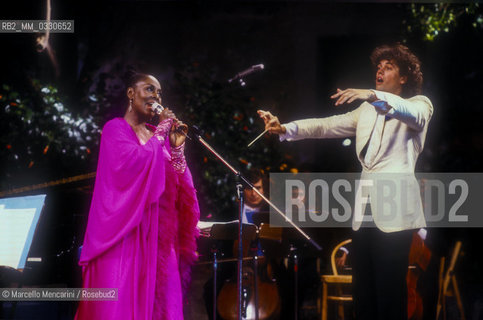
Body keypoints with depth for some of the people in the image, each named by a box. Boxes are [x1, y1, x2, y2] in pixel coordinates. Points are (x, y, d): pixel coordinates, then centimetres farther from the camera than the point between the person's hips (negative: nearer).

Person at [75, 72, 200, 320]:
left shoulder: (157, 136, 18)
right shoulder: (115, 129, 0)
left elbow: (176, 183, 14)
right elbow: (134, 161, -18)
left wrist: (177, 147, 1)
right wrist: (162, 131, -8)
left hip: (157, 231, 6)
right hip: (126, 225, -6)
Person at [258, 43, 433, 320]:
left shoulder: (419, 104, 6)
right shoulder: (367, 110, 24)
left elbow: (414, 114, -17)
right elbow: (328, 125, 14)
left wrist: (373, 95, -33)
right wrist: (285, 129, -1)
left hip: (394, 212, -6)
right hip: (365, 211, 6)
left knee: (390, 292, -10)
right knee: (363, 294, 5)